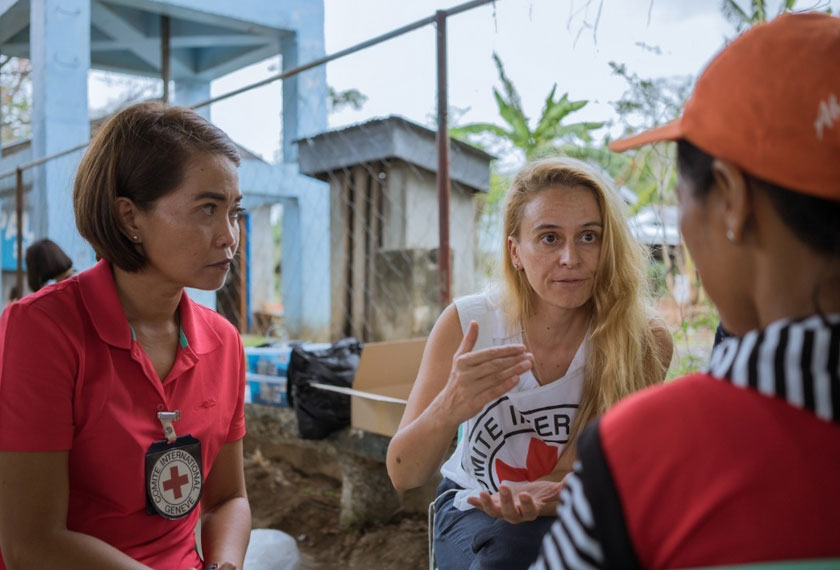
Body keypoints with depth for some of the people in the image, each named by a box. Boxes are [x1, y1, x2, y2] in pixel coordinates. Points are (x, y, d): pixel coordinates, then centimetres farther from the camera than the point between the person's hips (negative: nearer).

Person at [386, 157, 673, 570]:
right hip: (474, 509, 0)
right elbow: (404, 477, -18)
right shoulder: (465, 323, -19)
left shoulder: (645, 342, -20)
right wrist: (448, 409, -41)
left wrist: (546, 496, -39)